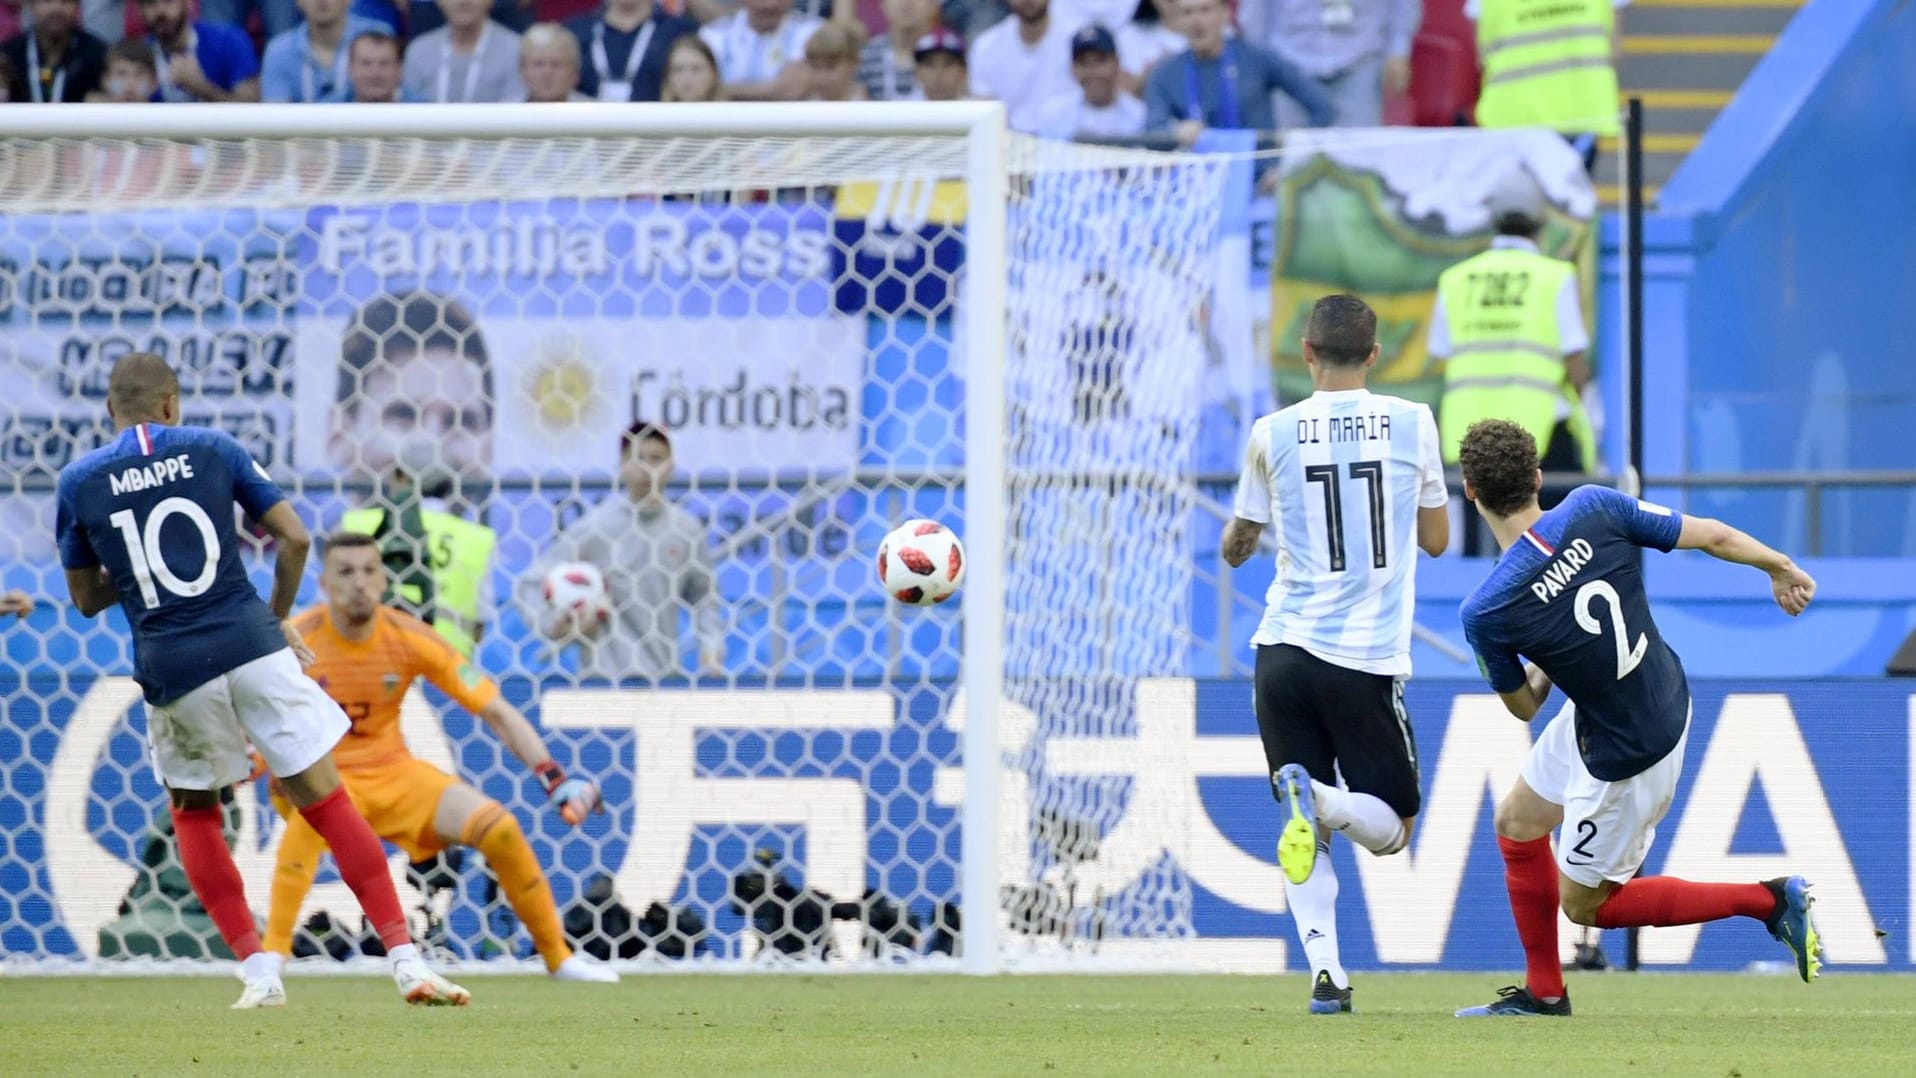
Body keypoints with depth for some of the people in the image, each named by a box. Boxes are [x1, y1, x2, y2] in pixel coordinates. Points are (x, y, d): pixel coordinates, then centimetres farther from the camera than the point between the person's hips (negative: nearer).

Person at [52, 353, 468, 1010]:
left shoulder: (78, 483, 6)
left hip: (171, 671, 0)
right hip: (251, 647, 0)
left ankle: (258, 972, 11)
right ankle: (406, 961, -7)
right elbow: (294, 539, 6)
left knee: (193, 813, 23)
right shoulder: (211, 450, 6)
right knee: (328, 806, 3)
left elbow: (86, 598, 14)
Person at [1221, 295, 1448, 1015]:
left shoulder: (1273, 433, 1)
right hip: (1369, 659, -1)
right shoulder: (1411, 423, 0)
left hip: (1286, 651, 1)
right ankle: (1325, 799, -25)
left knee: (1301, 830, 10)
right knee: (1389, 828, 10)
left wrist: (1237, 541, 35)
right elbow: (1436, 538, 13)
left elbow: (1235, 550, 12)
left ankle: (1325, 972, -10)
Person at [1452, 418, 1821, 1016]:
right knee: (1517, 820, 22)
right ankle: (1543, 992, 36)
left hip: (1626, 758, -7)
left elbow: (1523, 705, -8)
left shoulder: (1484, 613, -27)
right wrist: (1781, 568, 12)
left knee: (1584, 904, 15)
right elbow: (1714, 536, -8)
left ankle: (1772, 901, 11)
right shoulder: (1593, 508, -17)